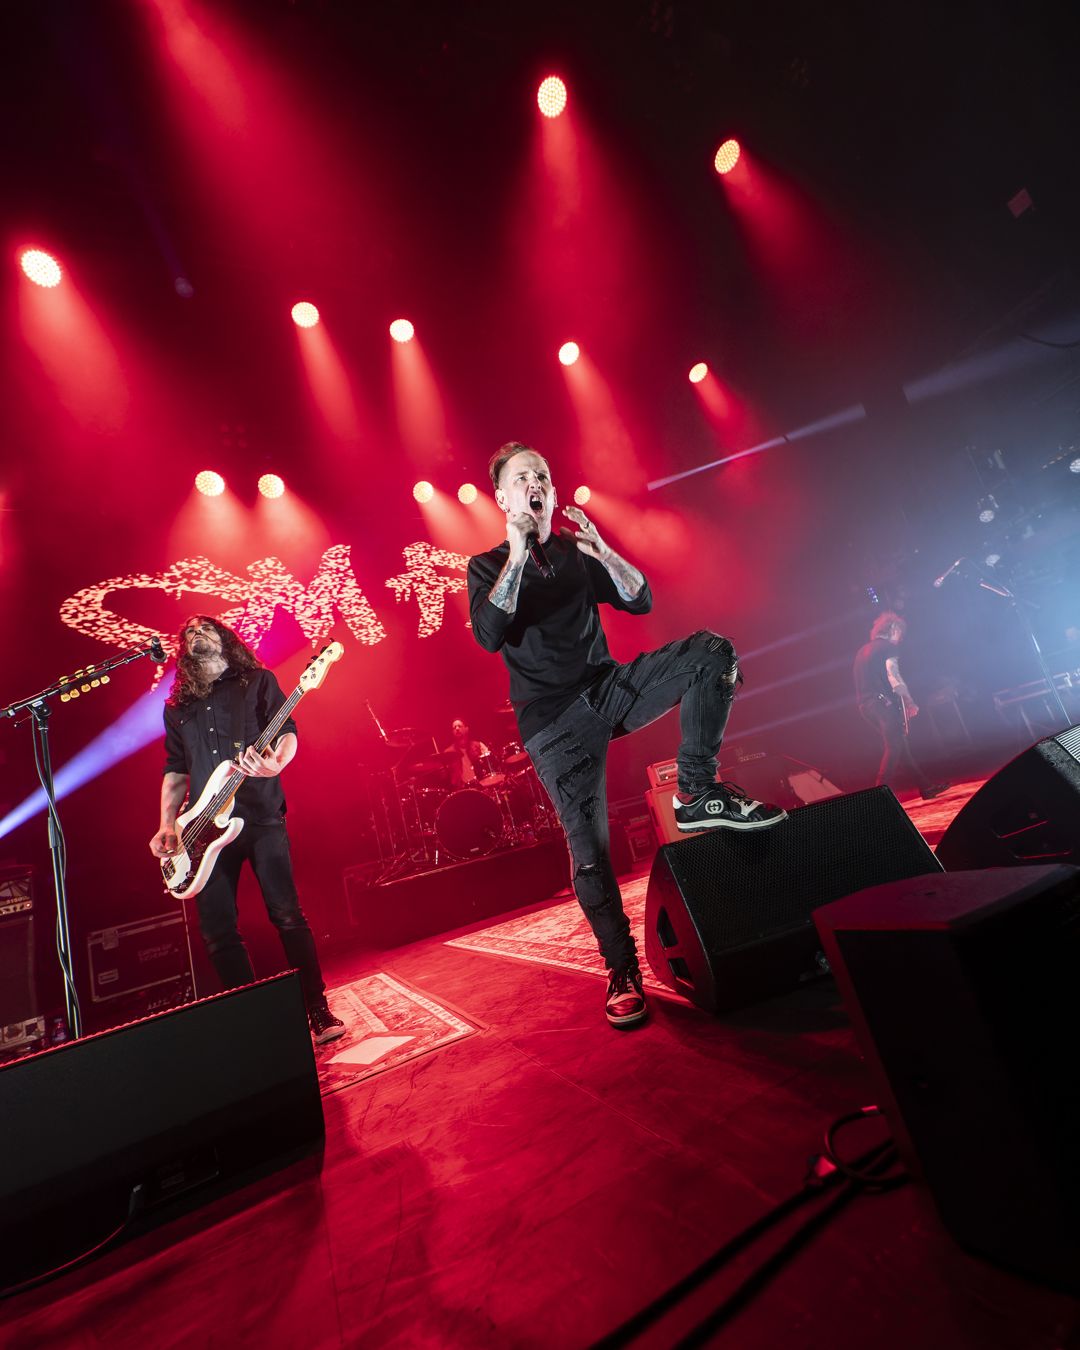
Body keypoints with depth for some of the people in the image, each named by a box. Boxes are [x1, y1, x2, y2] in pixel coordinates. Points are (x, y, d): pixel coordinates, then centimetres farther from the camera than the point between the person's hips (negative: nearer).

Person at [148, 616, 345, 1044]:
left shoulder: (257, 681, 9)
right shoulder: (177, 706, 20)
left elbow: (288, 733, 0)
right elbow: (175, 770, 20)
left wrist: (275, 763, -22)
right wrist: (167, 826, 9)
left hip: (261, 816, -4)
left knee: (288, 915, -7)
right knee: (217, 932, 3)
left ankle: (319, 1012, 3)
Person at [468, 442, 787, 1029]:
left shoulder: (576, 553, 14)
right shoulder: (489, 566, 4)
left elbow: (641, 600, 5)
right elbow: (489, 636, -16)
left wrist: (602, 551, -10)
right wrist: (518, 554, -17)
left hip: (609, 686, 4)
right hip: (554, 720, -3)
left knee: (711, 650, -17)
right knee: (589, 850, -8)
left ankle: (696, 793, -14)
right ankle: (622, 971, 11)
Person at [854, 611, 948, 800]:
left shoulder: (863, 650, 21)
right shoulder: (887, 647, -5)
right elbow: (894, 679, -15)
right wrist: (910, 702, -6)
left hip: (866, 704, 9)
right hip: (884, 703, -9)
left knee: (902, 747, 13)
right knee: (894, 749, -7)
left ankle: (925, 786, 18)